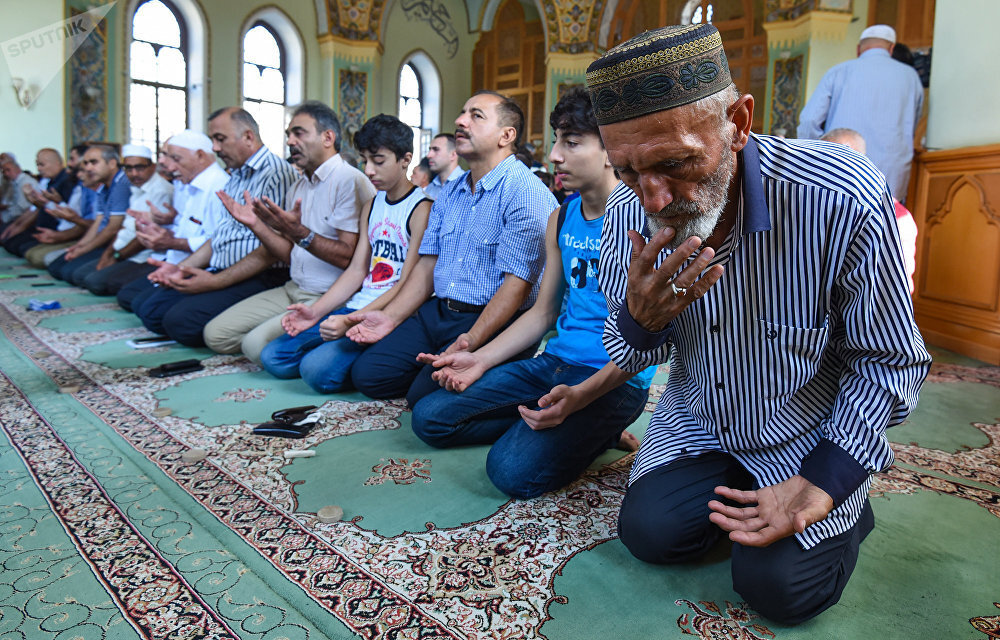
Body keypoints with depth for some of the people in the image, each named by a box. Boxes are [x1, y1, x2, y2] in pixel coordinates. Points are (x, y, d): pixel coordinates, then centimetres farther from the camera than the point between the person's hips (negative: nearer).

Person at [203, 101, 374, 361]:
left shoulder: (351, 181, -13)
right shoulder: (299, 186, 17)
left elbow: (350, 258, -20)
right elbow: (291, 254, 17)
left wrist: (299, 233, -28)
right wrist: (255, 224, 4)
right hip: (293, 290, 9)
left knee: (258, 344, -25)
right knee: (216, 333, 2)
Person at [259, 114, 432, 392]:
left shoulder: (421, 209, -8)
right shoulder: (372, 205, 17)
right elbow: (357, 270, 14)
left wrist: (352, 321, -22)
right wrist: (316, 311, 1)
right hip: (357, 306, 9)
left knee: (318, 368, -27)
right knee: (273, 356, -1)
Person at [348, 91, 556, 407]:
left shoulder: (526, 193, -13)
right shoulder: (450, 193, 15)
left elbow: (516, 283, -20)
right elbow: (428, 264, 16)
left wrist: (471, 341, -28)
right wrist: (390, 317, 5)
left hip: (492, 323, -7)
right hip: (437, 312, 8)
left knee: (426, 397, -22)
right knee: (367, 373, -2)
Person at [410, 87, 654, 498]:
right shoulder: (561, 219, 11)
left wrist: (580, 396, -29)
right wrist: (480, 359, 5)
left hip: (615, 381, -8)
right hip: (553, 364, 8)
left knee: (513, 470, -28)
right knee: (429, 418, 1)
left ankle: (601, 432, 1)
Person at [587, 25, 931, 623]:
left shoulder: (844, 202, -30)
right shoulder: (629, 210, -16)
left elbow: (892, 363, -15)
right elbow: (629, 358, -4)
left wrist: (819, 485, -23)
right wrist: (640, 319, -30)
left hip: (811, 441, -3)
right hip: (697, 423, 4)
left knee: (777, 584, -11)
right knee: (649, 530, -8)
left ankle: (849, 512, 20)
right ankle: (737, 496, 21)